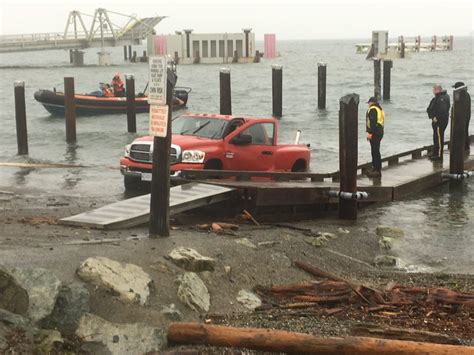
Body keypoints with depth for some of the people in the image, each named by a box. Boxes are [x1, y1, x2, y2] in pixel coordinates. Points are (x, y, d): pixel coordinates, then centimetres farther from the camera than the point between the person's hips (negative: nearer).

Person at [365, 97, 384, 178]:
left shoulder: (372, 109, -12)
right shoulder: (380, 109, 19)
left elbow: (373, 122, -21)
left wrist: (370, 133, -22)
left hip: (374, 133, -10)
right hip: (380, 131, 10)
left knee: (375, 151, -9)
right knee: (375, 151, 17)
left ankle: (377, 171, -9)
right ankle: (375, 168, 24)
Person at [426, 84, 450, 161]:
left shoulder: (442, 98, -21)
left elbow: (442, 110, -30)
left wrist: (436, 118, -23)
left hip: (440, 121, -11)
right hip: (437, 121, 11)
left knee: (439, 138, -6)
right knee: (436, 137, 18)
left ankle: (439, 155, -1)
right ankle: (435, 154, 27)